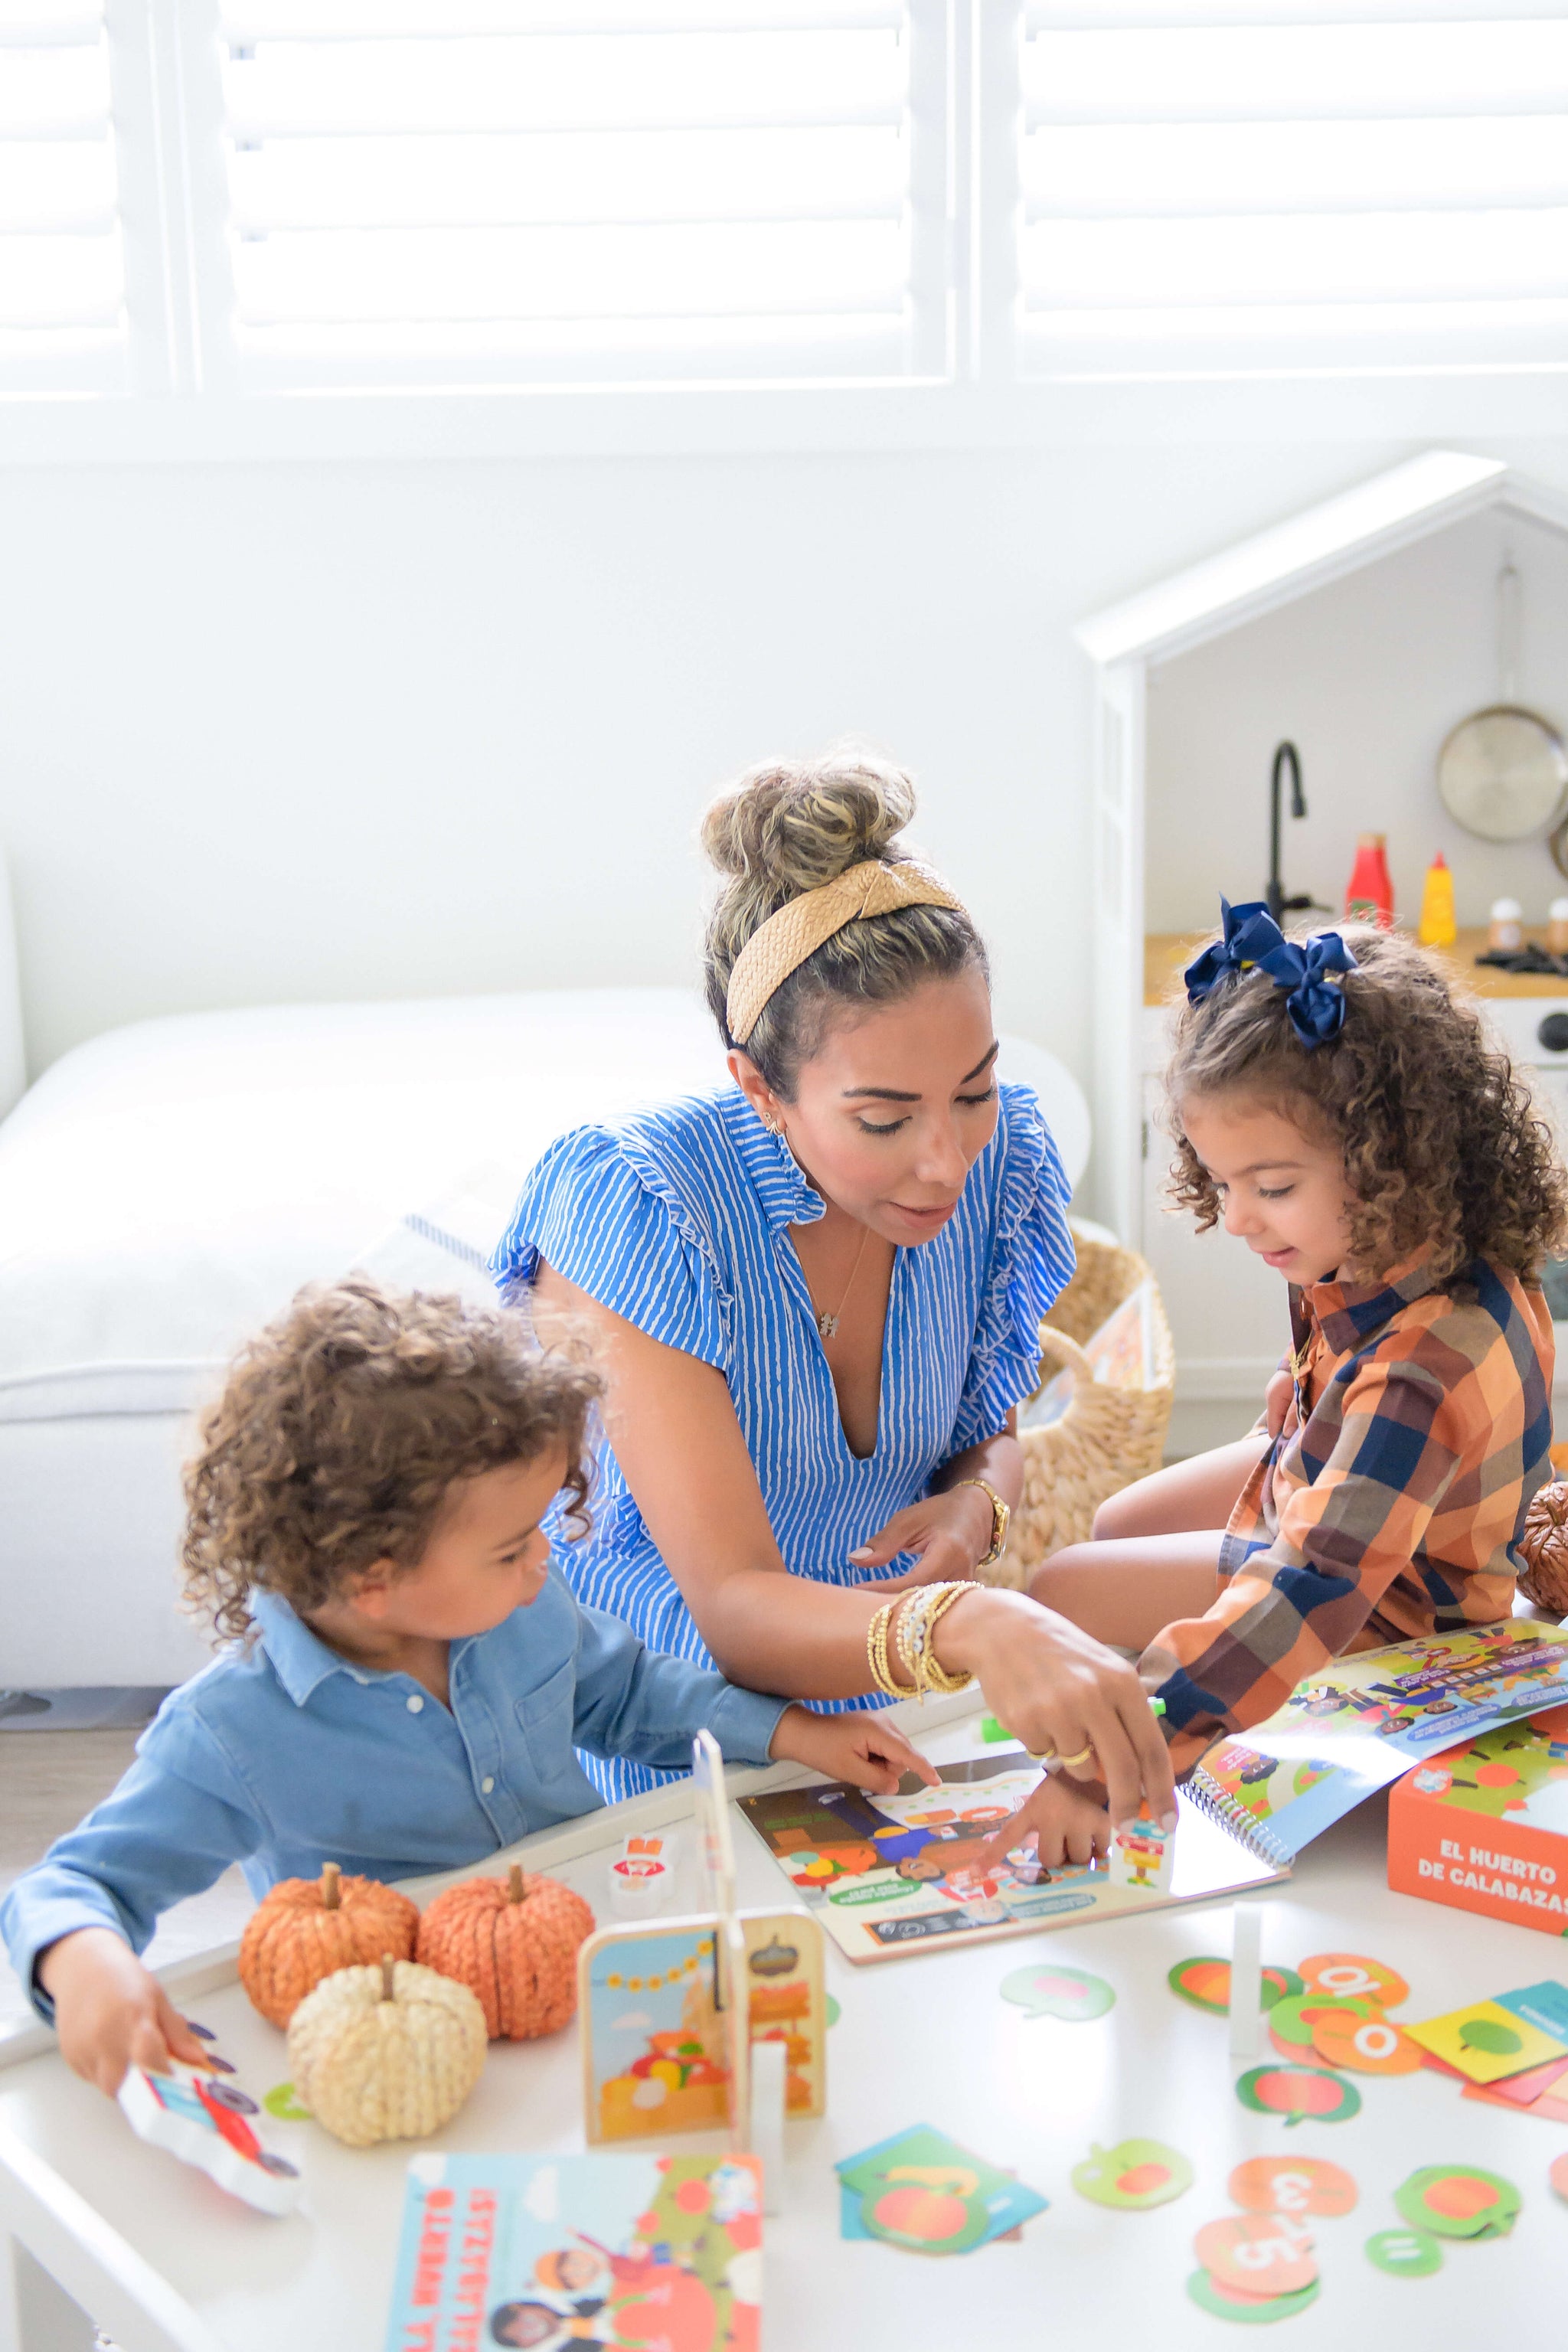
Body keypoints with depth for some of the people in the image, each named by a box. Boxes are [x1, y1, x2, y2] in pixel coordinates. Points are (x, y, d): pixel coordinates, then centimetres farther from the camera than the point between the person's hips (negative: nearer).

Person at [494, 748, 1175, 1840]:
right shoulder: (633, 1205, -25)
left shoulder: (1001, 1156, -9)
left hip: (885, 1710, 5)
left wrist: (978, 1503, -14)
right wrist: (965, 1627, -48)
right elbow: (732, 1606, -29)